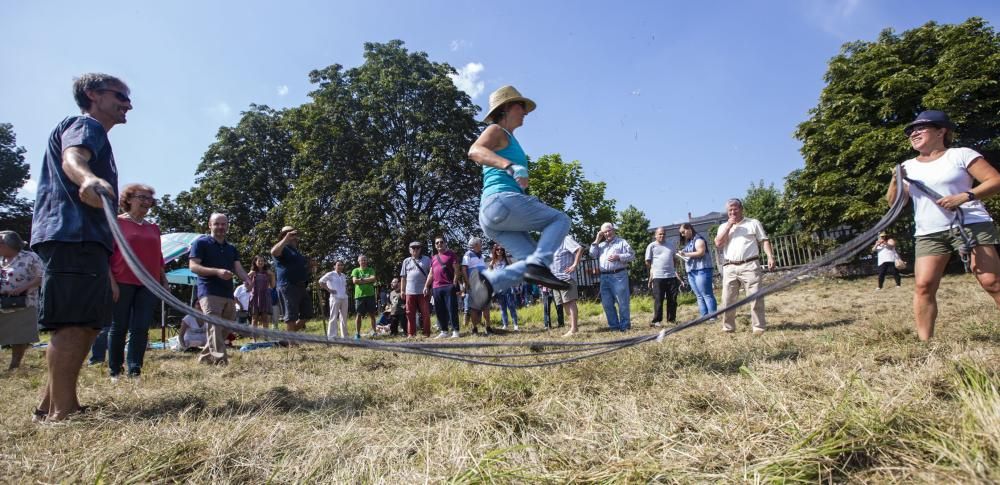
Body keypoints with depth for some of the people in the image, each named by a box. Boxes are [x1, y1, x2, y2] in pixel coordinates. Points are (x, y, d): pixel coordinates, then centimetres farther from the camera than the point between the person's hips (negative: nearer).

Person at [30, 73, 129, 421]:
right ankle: (62, 411, -16)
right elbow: (72, 159, -22)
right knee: (74, 322, -15)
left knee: (86, 323, 10)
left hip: (84, 238, 10)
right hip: (73, 235, -10)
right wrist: (88, 178, -49)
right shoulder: (85, 124, 2)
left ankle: (50, 405, 15)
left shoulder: (94, 133, 32)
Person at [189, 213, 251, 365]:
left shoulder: (232, 248, 19)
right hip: (209, 293, -7)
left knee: (226, 329, 11)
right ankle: (221, 361, -23)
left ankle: (205, 357, 25)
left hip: (228, 294, 7)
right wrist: (217, 271, -23)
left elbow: (238, 267, 6)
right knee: (215, 327, -17)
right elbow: (193, 266, -9)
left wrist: (247, 279, -17)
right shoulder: (201, 243, 1)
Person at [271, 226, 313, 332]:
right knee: (291, 315, -7)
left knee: (307, 314, 11)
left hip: (302, 287, 9)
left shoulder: (295, 251, 26)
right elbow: (273, 252, -27)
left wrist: (311, 265, 22)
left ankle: (292, 334, 22)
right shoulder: (283, 249, -1)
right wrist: (286, 239, -33)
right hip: (288, 286, -9)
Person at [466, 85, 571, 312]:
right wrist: (511, 166, -35)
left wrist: (531, 202, 33)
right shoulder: (496, 130, 3)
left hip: (492, 217, 9)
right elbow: (475, 151, -21)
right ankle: (538, 264, -21)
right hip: (501, 201, -9)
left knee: (531, 262, 0)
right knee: (560, 220, -3)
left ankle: (486, 280, -12)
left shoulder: (509, 140, 30)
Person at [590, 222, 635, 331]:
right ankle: (614, 326, 14)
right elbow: (592, 255, 9)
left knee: (622, 302, -4)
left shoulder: (622, 242, 7)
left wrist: (618, 257, -13)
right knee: (607, 303, 5)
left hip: (618, 275, -5)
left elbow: (632, 256, 0)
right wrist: (596, 241, 7)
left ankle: (625, 326, 2)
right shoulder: (601, 245, 22)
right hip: (604, 277, 5)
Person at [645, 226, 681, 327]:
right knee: (658, 300, -3)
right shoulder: (651, 246, 4)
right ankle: (656, 320, 2)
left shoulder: (670, 246, 17)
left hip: (671, 276, 4)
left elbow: (675, 259, 25)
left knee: (672, 300, 6)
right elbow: (648, 262, 4)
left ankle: (672, 319, 17)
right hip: (658, 277, -4)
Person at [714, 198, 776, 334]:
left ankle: (759, 326, 1)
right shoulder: (723, 227, 17)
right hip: (730, 268, 3)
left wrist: (770, 256, -10)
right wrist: (729, 226, -2)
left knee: (755, 297, -6)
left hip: (750, 266, -3)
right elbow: (718, 243, 1)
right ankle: (728, 327, 12)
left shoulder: (753, 223, 10)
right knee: (728, 299, 2)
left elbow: (764, 241, 5)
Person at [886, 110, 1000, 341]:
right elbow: (893, 202, 9)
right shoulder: (908, 166, 14)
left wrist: (964, 197, -17)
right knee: (923, 285, -9)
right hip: (928, 233, 3)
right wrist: (896, 181, -9)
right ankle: (924, 342, -6)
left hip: (971, 225, -3)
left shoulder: (961, 155, 3)